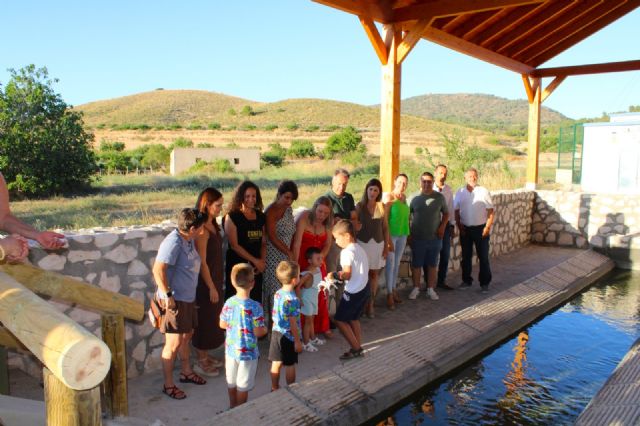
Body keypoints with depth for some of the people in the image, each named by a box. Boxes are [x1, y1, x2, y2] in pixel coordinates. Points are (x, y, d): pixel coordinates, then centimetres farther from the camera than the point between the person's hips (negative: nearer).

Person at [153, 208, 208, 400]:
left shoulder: (189, 240, 7)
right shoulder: (173, 242, -22)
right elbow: (158, 270, -29)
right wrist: (167, 295, -26)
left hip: (188, 298, 10)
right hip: (175, 301, -9)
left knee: (186, 336, 22)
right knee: (174, 343, -1)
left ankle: (186, 372, 40)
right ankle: (168, 384, 12)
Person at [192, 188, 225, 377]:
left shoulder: (213, 225, 6)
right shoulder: (202, 230, -22)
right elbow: (202, 262, -21)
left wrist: (217, 284, 16)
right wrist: (211, 287, -17)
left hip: (215, 278, 9)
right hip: (205, 282, -9)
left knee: (212, 318, 18)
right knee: (205, 319, 3)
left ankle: (206, 355, 33)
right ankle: (201, 362, 17)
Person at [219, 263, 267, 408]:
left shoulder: (229, 303, -9)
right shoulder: (255, 307, -23)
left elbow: (222, 324, 2)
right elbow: (258, 332, -20)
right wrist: (265, 329, 1)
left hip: (230, 349, 5)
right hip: (248, 352, -5)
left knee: (231, 381, 23)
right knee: (243, 385, 11)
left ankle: (233, 407, 40)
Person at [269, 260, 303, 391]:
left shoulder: (277, 294, -1)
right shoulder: (293, 299, -22)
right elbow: (293, 323, -20)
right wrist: (298, 341, -12)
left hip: (276, 333, 6)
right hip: (288, 336, -6)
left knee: (276, 364, 16)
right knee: (290, 365, 9)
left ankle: (275, 388, 28)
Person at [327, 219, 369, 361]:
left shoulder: (347, 252, -17)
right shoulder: (359, 249, 12)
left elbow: (347, 275, -23)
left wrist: (334, 275, -8)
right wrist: (341, 274, 15)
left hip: (353, 292, -9)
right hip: (364, 289, 9)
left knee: (340, 320, 2)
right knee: (353, 318, 21)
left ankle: (356, 349, 5)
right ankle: (358, 347, 23)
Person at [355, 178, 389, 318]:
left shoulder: (381, 207, 2)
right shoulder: (360, 206, -4)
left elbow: (385, 227, 7)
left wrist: (386, 245, 3)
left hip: (377, 244, 3)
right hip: (362, 243, -2)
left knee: (374, 275, 8)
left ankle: (370, 305, 17)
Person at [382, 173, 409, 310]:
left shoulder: (404, 197, 8)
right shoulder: (389, 197, -12)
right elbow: (384, 219, -15)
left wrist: (407, 234, 9)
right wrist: (388, 239, -17)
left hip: (403, 235, 6)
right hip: (391, 234, -6)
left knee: (397, 263, 14)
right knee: (390, 264, -1)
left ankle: (394, 290, 25)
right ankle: (389, 294, 7)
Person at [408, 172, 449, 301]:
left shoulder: (439, 197, -2)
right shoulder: (414, 197, -5)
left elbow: (446, 213, 10)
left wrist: (442, 226, -3)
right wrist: (409, 231, -1)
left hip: (435, 238, 1)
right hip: (417, 238, -1)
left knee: (432, 264, 10)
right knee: (416, 265, 7)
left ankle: (430, 289, 23)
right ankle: (416, 288, 21)